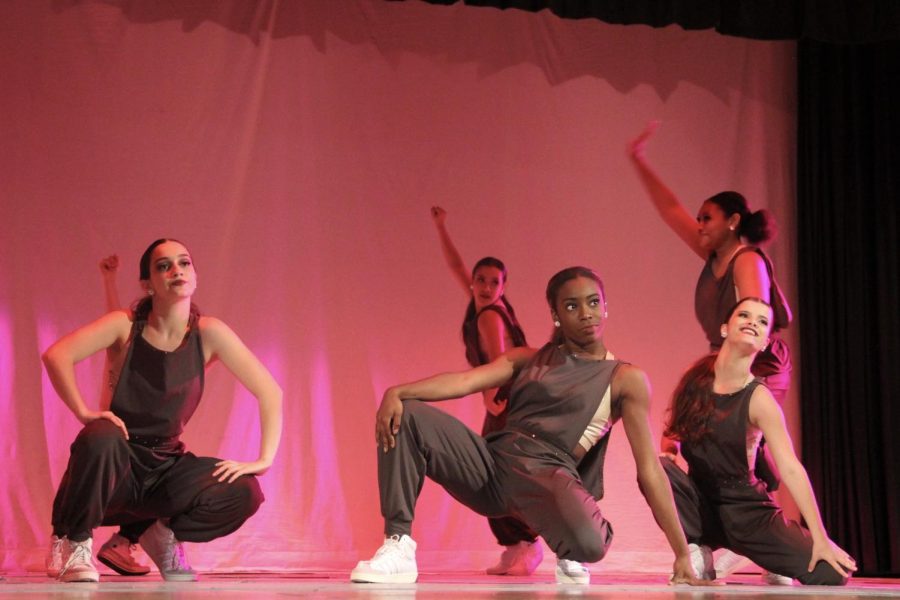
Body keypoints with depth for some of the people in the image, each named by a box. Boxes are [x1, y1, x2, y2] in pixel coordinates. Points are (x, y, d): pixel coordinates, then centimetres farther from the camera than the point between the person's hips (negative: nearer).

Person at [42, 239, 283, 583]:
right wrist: (84, 413, -31)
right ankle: (73, 542, -12)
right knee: (100, 439, -38)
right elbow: (56, 355, -23)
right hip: (114, 465, -3)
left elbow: (270, 392, -4)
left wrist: (265, 460, -12)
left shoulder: (208, 333, -5)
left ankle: (160, 533, 8)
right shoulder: (125, 326, -9)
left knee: (244, 493, -21)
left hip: (165, 468, 3)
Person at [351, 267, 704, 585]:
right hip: (493, 463, 4)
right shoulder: (530, 359, 18)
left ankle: (567, 555, 3)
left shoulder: (625, 379, 7)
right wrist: (397, 392, -18)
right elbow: (464, 381, 2)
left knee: (588, 545, -38)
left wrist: (682, 554, -1)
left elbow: (649, 469, 3)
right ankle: (398, 547, -14)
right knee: (405, 416, -17)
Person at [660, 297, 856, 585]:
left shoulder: (758, 399, -16)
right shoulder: (697, 375, -4)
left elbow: (791, 469, -23)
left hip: (745, 508, -2)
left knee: (830, 573, -20)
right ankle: (697, 553, -8)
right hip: (701, 499, 2)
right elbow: (674, 431, 13)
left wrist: (820, 539, -29)